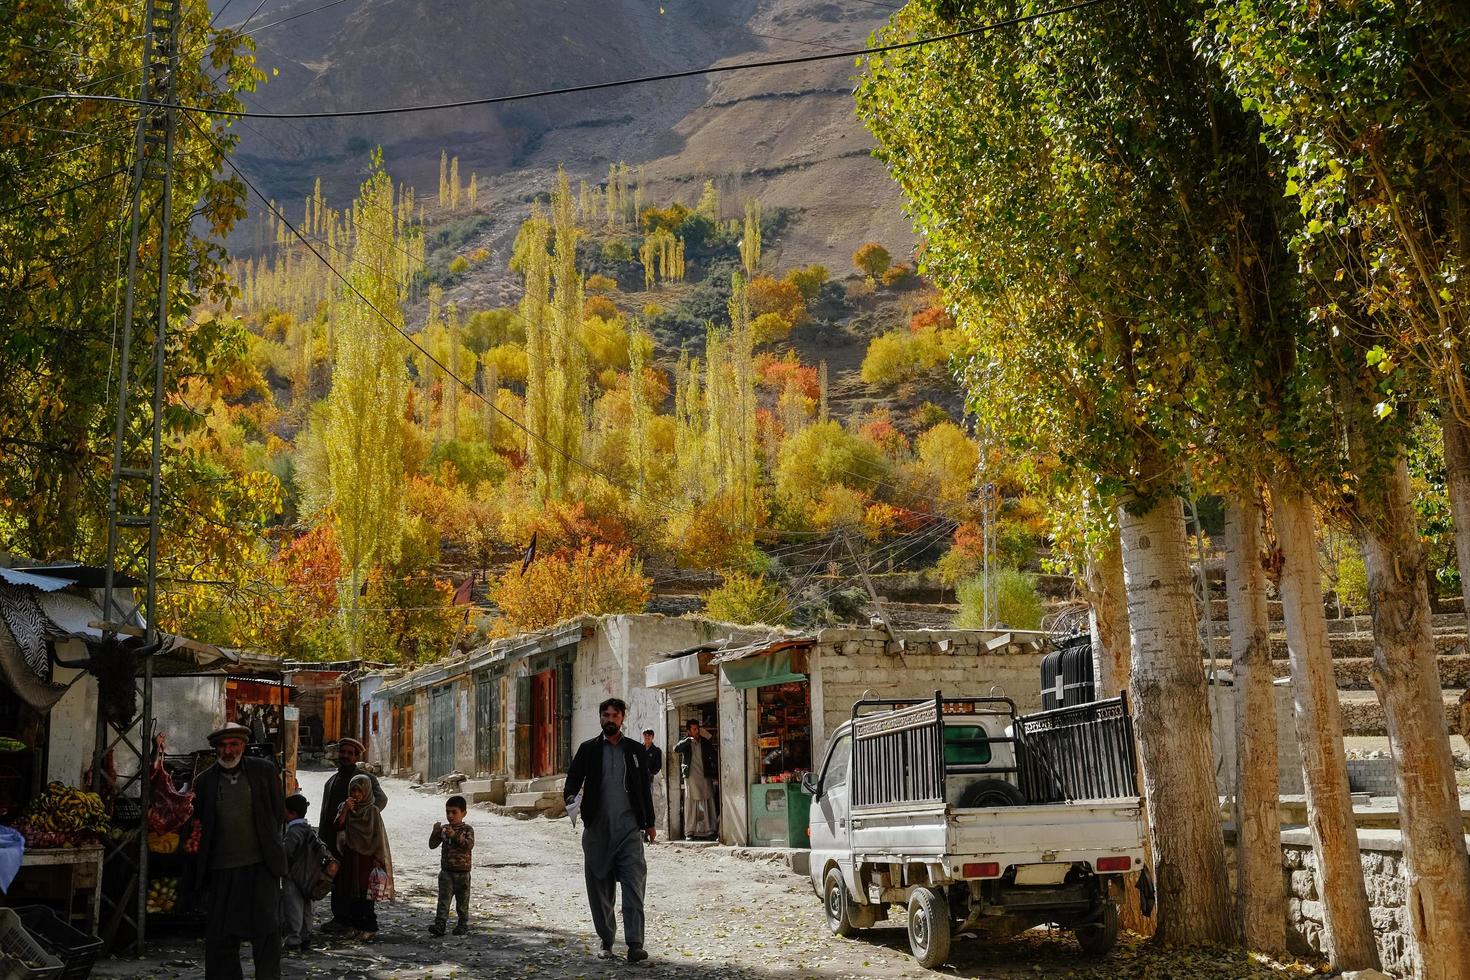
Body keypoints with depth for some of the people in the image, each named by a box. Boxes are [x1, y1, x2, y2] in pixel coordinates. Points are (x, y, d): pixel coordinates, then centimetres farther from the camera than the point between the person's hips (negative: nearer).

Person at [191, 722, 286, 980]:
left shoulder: (264, 770, 3)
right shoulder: (204, 781, 6)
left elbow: (279, 810, 10)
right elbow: (199, 825, 9)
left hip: (260, 865, -1)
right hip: (220, 869, 1)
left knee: (266, 929, -1)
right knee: (220, 935, 7)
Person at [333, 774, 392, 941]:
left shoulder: (372, 810, -4)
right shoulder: (345, 807, 6)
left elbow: (378, 836, -5)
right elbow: (338, 827, -6)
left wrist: (377, 858, -10)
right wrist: (345, 810, -18)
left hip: (367, 857, -4)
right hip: (350, 857, 4)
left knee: (366, 894, -6)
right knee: (352, 893, 9)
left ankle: (369, 929, -4)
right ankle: (355, 927, 17)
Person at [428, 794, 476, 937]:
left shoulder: (467, 829, -6)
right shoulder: (443, 829, 6)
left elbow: (469, 845, -22)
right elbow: (432, 845, 2)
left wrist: (455, 836, -31)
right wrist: (436, 832, -15)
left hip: (462, 872, -3)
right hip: (446, 871, 3)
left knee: (462, 900, 9)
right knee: (443, 898, -7)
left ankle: (463, 924, 21)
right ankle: (440, 924, -12)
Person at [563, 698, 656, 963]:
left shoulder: (635, 750, 11)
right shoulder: (588, 749, 8)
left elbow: (645, 788, 14)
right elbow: (574, 777, 0)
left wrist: (650, 823, 12)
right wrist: (570, 797, -22)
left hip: (629, 830, 0)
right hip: (597, 829, 1)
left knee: (634, 886, -10)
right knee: (600, 888, 6)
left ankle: (635, 944, -12)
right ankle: (606, 941, 17)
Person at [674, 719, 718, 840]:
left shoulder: (706, 742, 10)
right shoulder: (685, 742, 5)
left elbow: (714, 758, 11)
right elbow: (676, 749, -14)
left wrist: (717, 774, 2)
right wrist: (688, 740, -23)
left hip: (705, 777, 2)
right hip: (691, 777, -2)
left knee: (708, 803, 0)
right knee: (691, 804, -4)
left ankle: (709, 830, 3)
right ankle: (690, 832, -2)